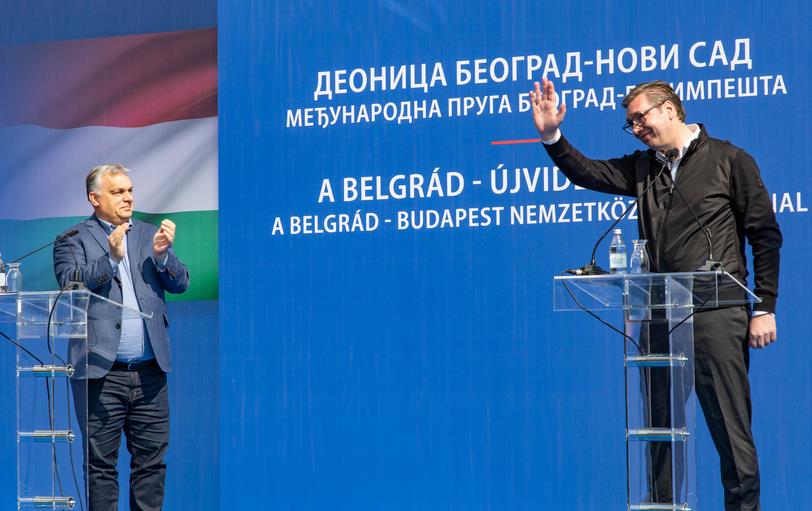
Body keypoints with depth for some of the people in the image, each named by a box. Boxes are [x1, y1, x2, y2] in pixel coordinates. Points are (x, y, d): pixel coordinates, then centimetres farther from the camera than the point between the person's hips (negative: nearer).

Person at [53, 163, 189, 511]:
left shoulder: (149, 235, 15)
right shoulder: (73, 239, 3)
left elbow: (180, 283, 7)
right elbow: (70, 285, -11)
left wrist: (161, 254, -12)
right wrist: (111, 258, -21)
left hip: (150, 372, 4)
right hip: (102, 373, -4)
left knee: (152, 460, 7)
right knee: (101, 464, 2)